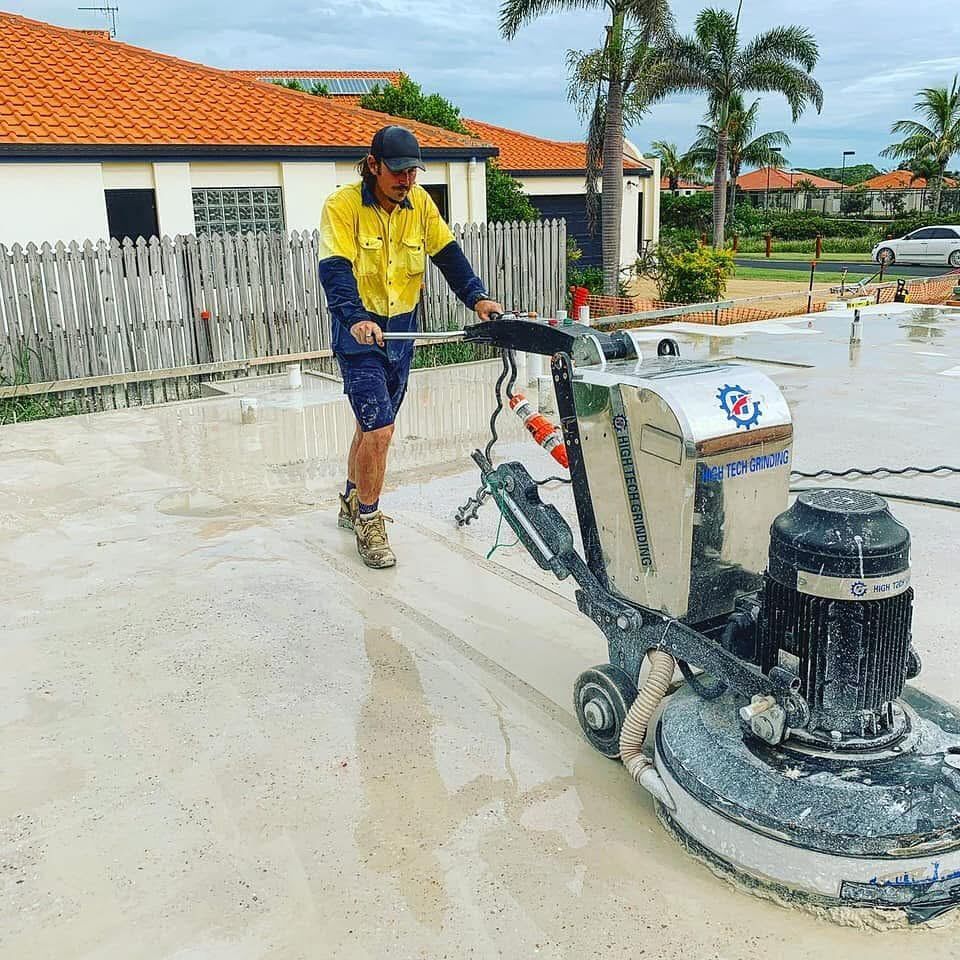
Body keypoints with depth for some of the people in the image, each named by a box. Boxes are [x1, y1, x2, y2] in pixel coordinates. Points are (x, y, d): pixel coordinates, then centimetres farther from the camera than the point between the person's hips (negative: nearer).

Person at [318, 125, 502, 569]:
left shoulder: (420, 203, 2)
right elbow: (335, 270, -24)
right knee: (380, 430, -13)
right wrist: (356, 318, -41)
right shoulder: (343, 205, -14)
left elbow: (448, 255, -1)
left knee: (371, 424, 17)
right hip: (359, 331, -5)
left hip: (401, 331, 6)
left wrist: (477, 296, -18)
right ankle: (368, 522, 5)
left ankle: (352, 502, 38)